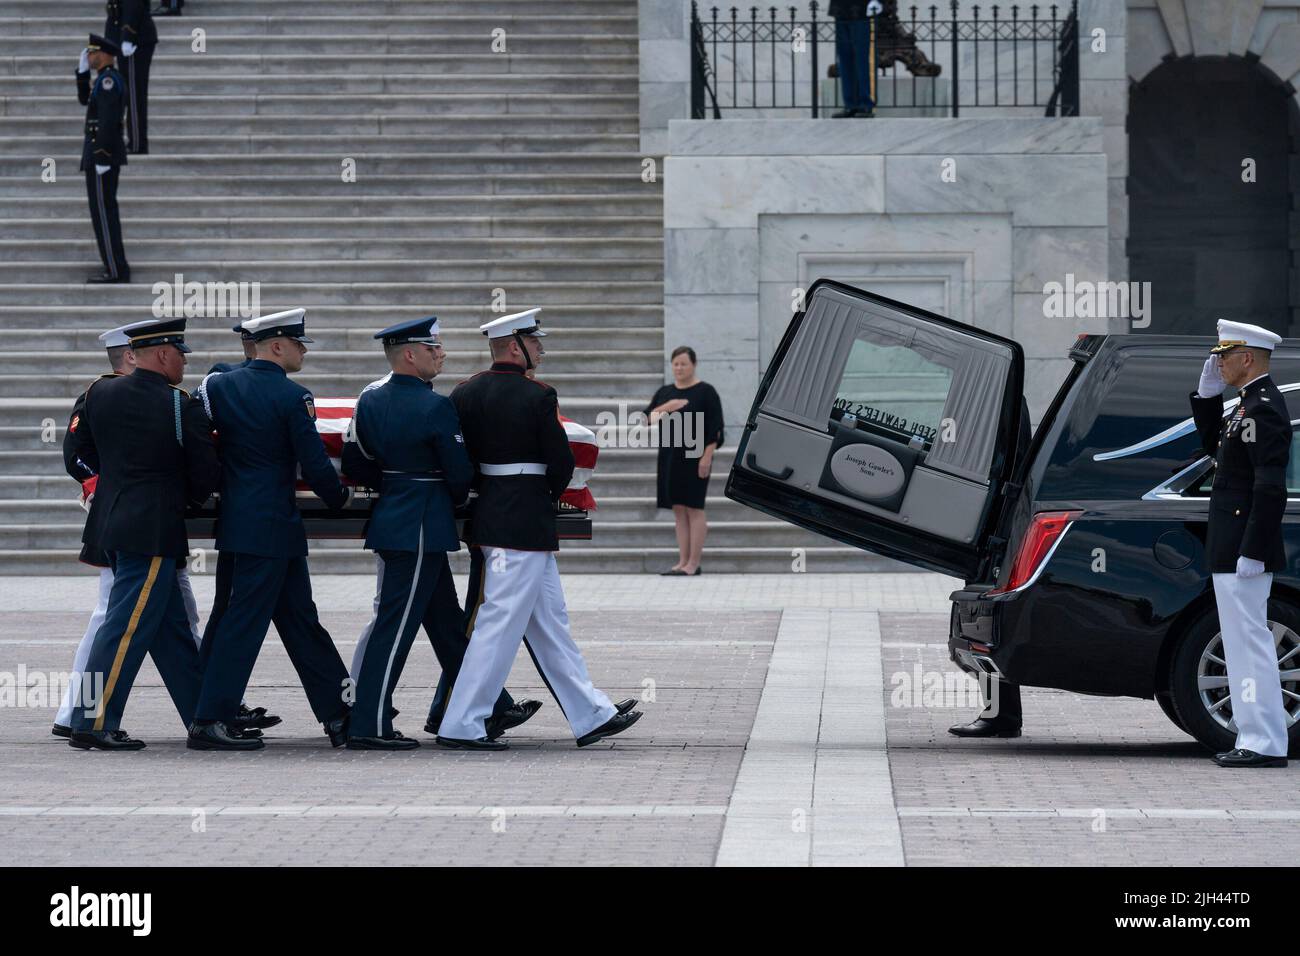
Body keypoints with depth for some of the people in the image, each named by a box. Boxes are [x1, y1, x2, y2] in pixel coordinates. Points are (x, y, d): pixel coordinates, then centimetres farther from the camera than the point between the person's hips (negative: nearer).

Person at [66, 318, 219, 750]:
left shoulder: (100, 393, 3)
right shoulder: (182, 408, -14)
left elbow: (85, 450, 15)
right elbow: (205, 476, -8)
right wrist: (185, 498, 12)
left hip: (112, 517, 8)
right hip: (153, 531, -8)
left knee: (171, 625, 15)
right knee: (127, 626, -4)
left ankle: (204, 715, 22)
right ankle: (93, 724, -5)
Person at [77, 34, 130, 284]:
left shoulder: (108, 79, -17)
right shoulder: (106, 78, 15)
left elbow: (107, 119, -23)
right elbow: (85, 99, 27)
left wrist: (102, 157, -24)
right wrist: (82, 71, 15)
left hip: (102, 151, -10)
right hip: (105, 153, 10)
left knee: (102, 211, -8)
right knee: (106, 210, 14)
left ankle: (115, 270, -7)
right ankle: (117, 266, 17)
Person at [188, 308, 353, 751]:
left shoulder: (217, 386, 4)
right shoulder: (292, 397, -13)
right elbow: (315, 464, -12)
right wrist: (338, 497, 5)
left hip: (235, 516, 8)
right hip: (274, 527, -8)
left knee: (301, 621, 12)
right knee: (244, 621, -4)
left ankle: (339, 714, 17)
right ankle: (208, 723, -4)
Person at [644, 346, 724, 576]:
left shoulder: (706, 392, -3)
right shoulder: (665, 393, 13)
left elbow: (715, 427, -8)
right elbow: (647, 419, 4)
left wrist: (707, 457, -15)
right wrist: (665, 408, -13)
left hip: (694, 459, -6)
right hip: (670, 458, 6)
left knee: (693, 509, -6)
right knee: (678, 510, 6)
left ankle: (694, 563, -5)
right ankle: (683, 561, 8)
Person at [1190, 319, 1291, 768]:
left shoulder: (1264, 408, -17)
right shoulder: (1252, 404, 14)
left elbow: (1271, 487, -23)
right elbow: (1213, 445, 28)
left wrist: (1252, 553, -25)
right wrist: (1207, 393, 15)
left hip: (1243, 552, -11)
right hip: (1232, 550, 11)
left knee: (1250, 641, -9)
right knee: (1248, 642, 13)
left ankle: (1264, 744, -8)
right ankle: (1257, 739, 18)